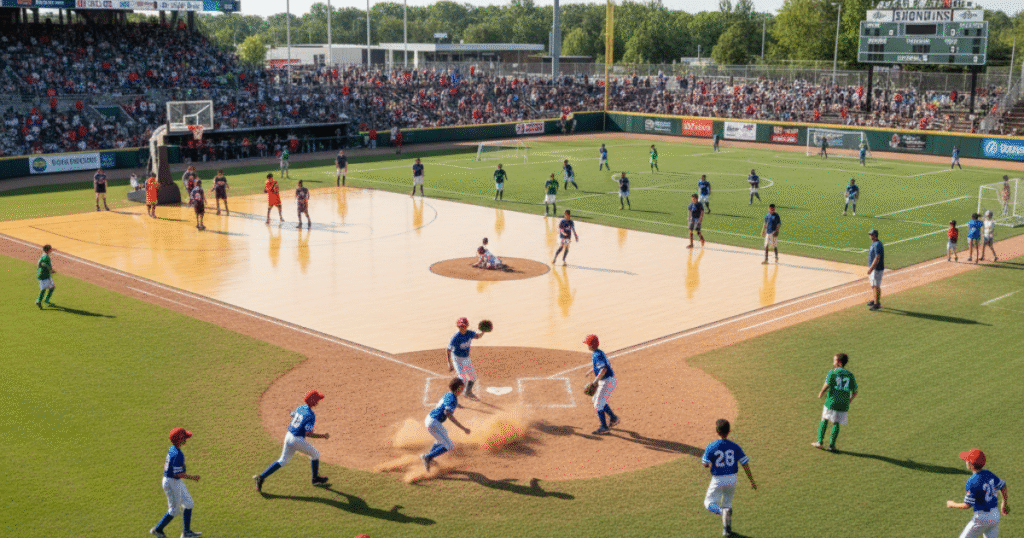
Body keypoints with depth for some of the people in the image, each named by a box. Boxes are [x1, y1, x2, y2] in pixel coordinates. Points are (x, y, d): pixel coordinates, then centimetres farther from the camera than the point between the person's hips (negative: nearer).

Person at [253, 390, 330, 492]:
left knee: (283, 460, 16)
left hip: (288, 436, 7)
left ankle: (261, 477, 7)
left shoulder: (300, 408, 5)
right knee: (315, 454, 17)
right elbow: (308, 434, -23)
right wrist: (323, 436, -14)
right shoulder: (311, 415, -19)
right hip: (298, 440, -7)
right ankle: (315, 479, 30)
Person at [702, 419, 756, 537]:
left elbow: (706, 465, -11)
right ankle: (727, 529, 19)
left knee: (709, 503, 11)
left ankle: (722, 511, -20)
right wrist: (752, 481, 2)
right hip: (732, 479, 3)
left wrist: (702, 460, 13)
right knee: (727, 503, 23)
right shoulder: (734, 447, -5)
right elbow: (745, 464, -5)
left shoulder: (711, 447, -12)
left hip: (718, 480, -3)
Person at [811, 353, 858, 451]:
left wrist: (820, 394, 3)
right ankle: (831, 445, 10)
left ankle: (820, 442, 14)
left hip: (831, 402, -2)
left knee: (824, 420, 14)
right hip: (843, 405, 2)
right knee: (836, 424, 10)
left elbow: (826, 386, -14)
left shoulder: (832, 372, -7)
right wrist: (850, 401, 22)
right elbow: (855, 392, 6)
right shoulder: (850, 375, 5)